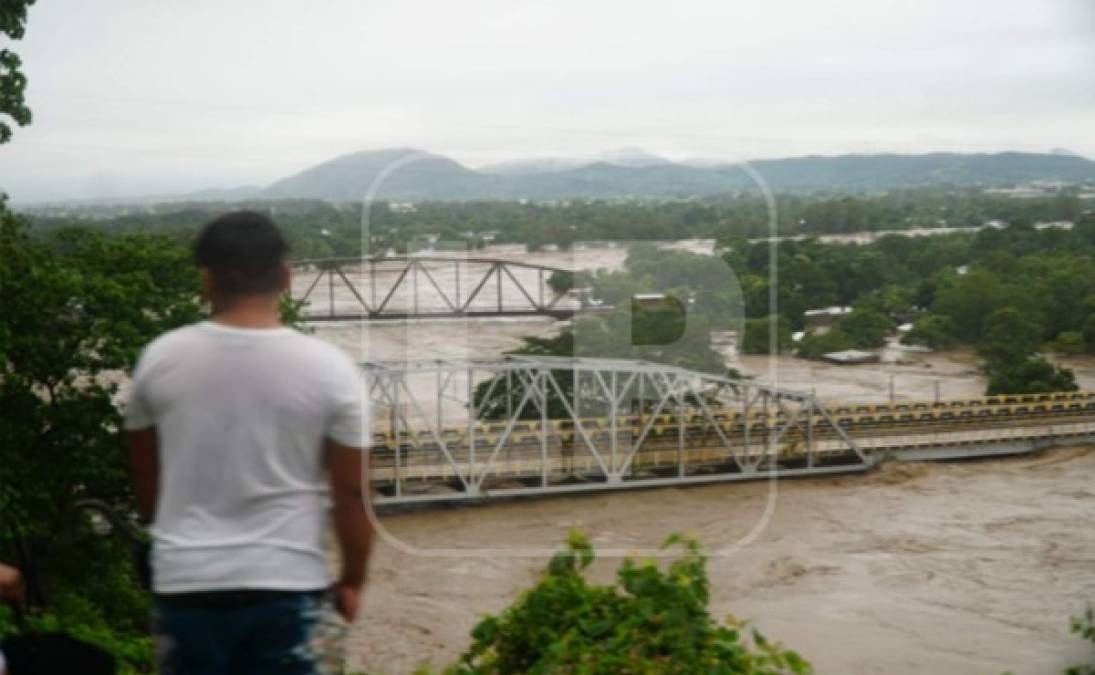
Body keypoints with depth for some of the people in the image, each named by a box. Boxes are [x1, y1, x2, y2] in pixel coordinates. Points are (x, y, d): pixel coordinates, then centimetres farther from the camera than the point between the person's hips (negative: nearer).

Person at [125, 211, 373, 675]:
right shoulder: (328, 368, -9)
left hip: (185, 584, 2)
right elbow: (351, 489, -5)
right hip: (289, 585, -2)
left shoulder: (160, 358, -2)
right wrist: (353, 579, 9)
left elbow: (144, 480, 9)